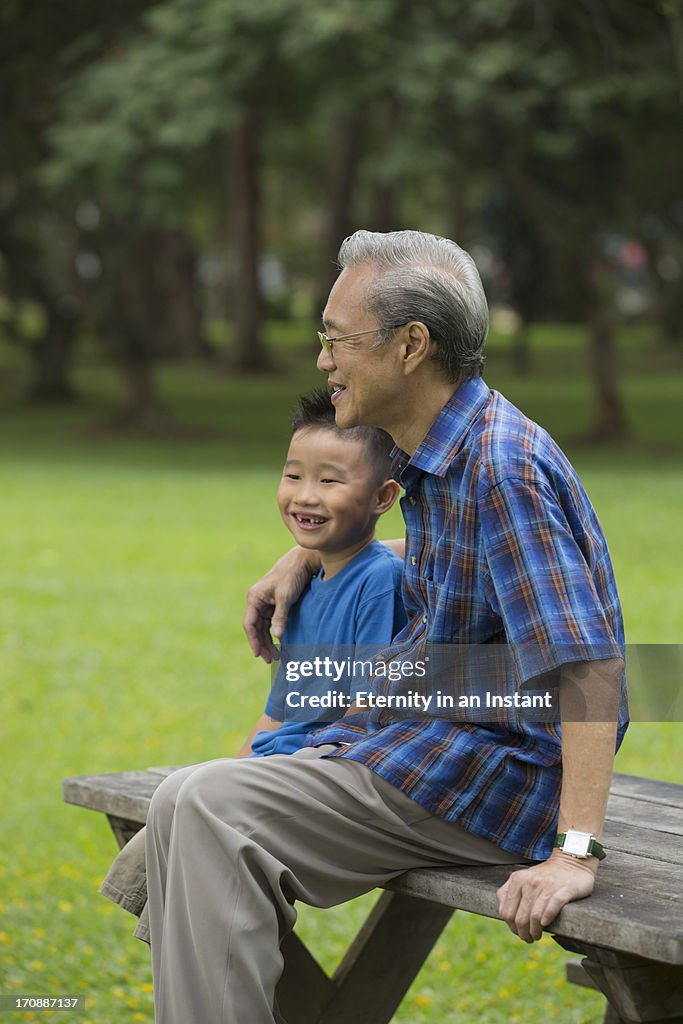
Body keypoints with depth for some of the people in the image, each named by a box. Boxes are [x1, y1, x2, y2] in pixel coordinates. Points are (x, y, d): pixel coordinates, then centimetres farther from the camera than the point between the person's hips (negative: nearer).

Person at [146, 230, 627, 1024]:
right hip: (410, 734, 10)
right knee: (186, 810, 0)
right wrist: (307, 553, 29)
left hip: (495, 772, -10)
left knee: (215, 812, -22)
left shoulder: (502, 464, -21)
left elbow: (589, 660, -28)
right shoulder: (428, 455, 10)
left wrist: (576, 851, -35)